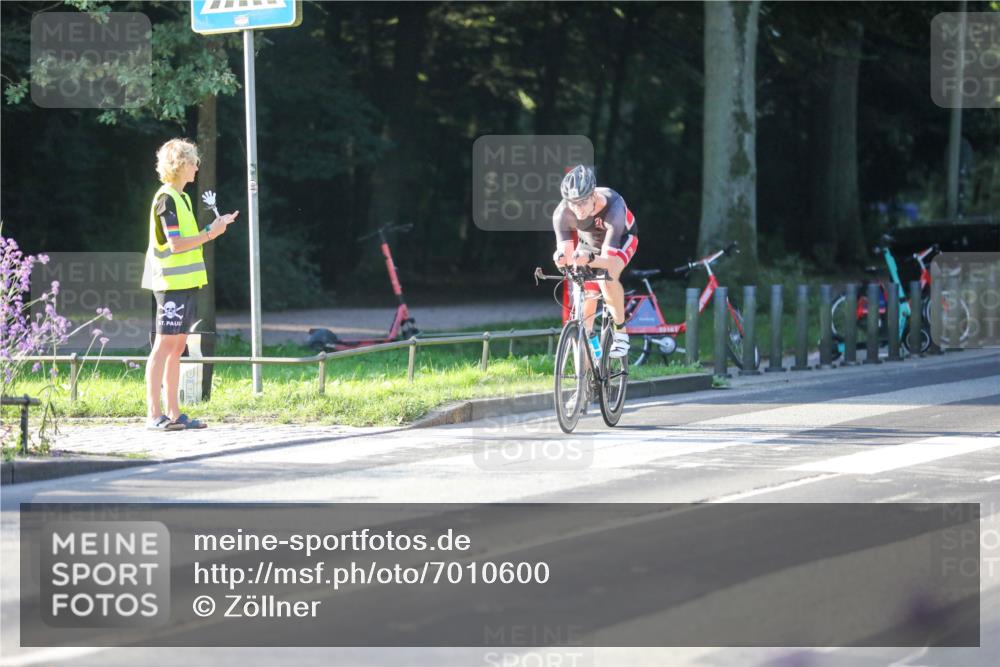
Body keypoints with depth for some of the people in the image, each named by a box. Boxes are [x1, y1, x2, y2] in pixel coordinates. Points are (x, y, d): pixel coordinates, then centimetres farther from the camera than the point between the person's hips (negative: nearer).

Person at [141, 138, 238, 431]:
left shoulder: (181, 198, 18)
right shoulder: (166, 199, -12)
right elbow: (175, 244, -19)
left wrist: (215, 227, 14)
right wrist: (210, 234, -15)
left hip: (186, 282, 10)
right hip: (171, 283, -10)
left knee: (177, 347, 9)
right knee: (164, 345, -9)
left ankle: (174, 413, 11)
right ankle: (153, 414, -8)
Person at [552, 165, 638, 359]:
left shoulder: (613, 208, -42)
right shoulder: (562, 213, -32)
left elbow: (608, 259, -43)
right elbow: (566, 254, -32)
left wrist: (590, 259, -64)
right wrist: (560, 258, -56)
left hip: (621, 239, -4)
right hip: (589, 242, 4)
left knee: (606, 277, -32)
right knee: (584, 299, -7)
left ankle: (621, 333, -16)